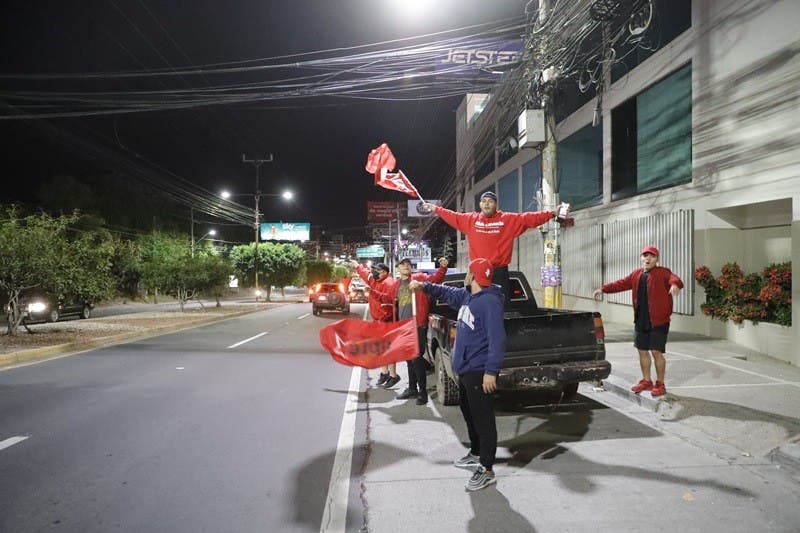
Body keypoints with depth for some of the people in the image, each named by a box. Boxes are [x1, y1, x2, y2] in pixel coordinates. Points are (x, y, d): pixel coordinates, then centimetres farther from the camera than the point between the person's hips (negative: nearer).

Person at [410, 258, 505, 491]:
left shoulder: (490, 301, -21)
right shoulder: (468, 296, 8)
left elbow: (497, 340, -25)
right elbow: (448, 293, 29)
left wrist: (491, 371, -27)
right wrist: (424, 287, 22)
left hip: (479, 372, -10)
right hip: (465, 369, 10)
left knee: (483, 421, -1)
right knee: (469, 415, 23)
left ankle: (487, 470, 9)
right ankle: (476, 454, 40)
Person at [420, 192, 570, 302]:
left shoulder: (510, 219, 1)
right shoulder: (470, 219, 8)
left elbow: (530, 218, -5)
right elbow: (451, 216, 18)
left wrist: (553, 213, -13)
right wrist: (435, 208, 22)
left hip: (499, 272, -2)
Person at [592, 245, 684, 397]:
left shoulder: (662, 273, -6)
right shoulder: (636, 275, 14)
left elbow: (674, 279, -25)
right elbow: (621, 283, 22)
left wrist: (675, 284, -48)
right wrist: (603, 288, 19)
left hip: (658, 321, -6)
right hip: (640, 321, 6)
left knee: (656, 352, -5)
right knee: (642, 351, 13)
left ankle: (660, 384, 9)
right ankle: (646, 381, 28)